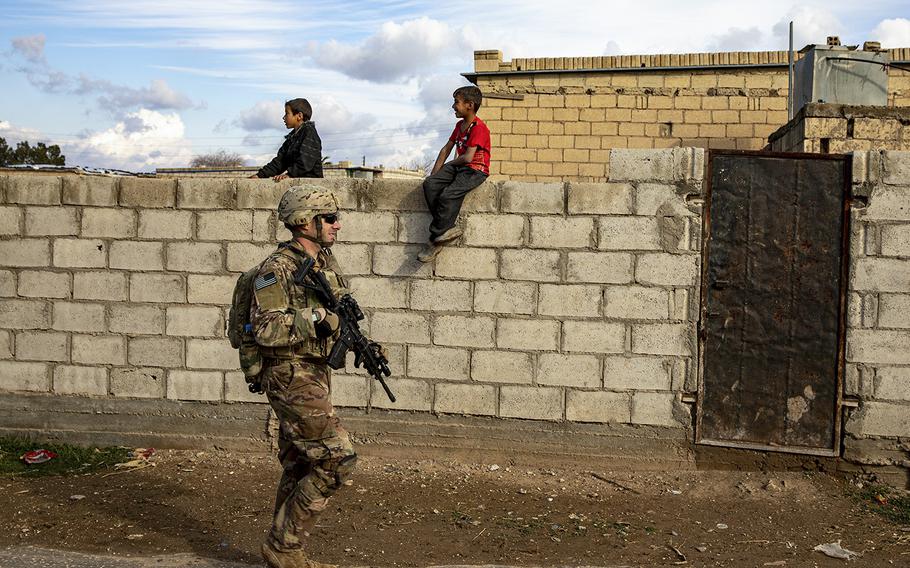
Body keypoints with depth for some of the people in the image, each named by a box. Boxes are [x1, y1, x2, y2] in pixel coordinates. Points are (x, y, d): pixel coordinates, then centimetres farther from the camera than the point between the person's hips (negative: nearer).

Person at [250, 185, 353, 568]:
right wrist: (314, 319, -27)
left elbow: (337, 314, 21)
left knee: (299, 469, 15)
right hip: (291, 378, -9)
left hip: (314, 376, 9)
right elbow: (265, 330, -23)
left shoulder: (326, 262, 10)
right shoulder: (278, 269, -16)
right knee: (338, 460, -11)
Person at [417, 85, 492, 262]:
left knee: (448, 195, -29)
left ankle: (435, 239, -18)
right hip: (458, 167, 9)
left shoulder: (479, 128, -13)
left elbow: (468, 158, -20)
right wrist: (434, 173, 12)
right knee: (429, 184, -15)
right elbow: (446, 149, 20)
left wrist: (451, 163, -1)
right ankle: (447, 228, -19)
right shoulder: (460, 125, 17)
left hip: (475, 170, -9)